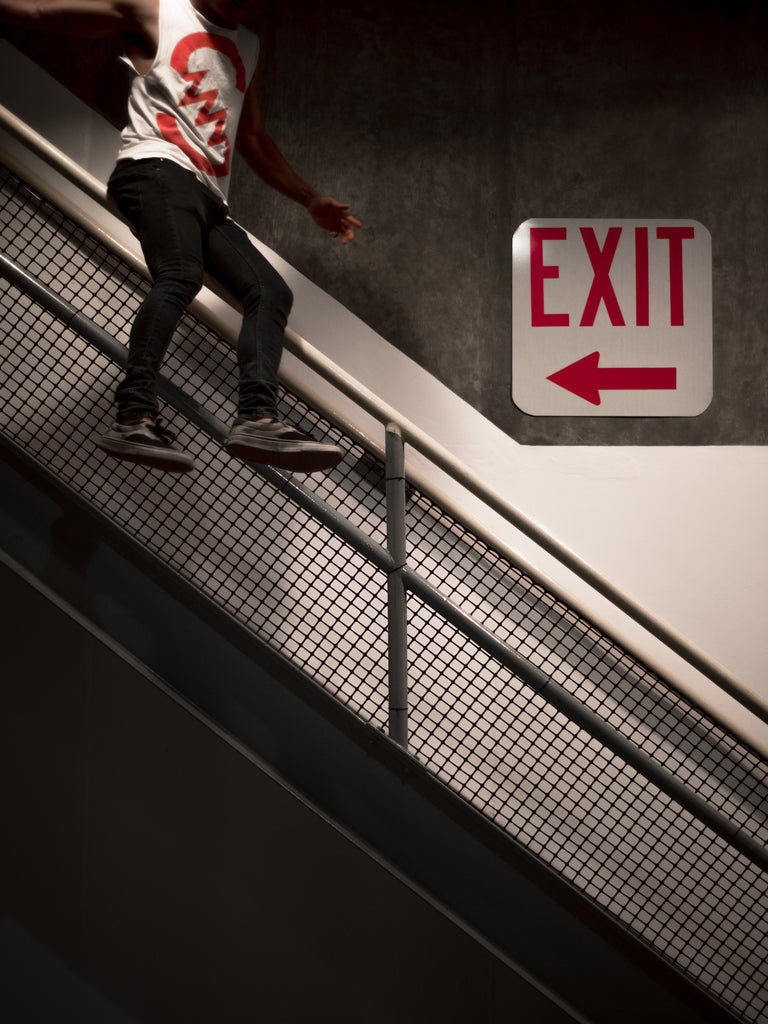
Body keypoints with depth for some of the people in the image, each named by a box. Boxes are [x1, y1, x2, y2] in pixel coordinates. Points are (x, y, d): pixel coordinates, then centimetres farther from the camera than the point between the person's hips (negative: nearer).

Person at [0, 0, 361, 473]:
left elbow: (255, 139, 35)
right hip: (157, 168, -7)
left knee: (272, 291, -11)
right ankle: (135, 417, -42)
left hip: (209, 201, 7)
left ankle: (258, 417, -26)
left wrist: (311, 199, 32)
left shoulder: (249, 46, 28)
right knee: (182, 275, -32)